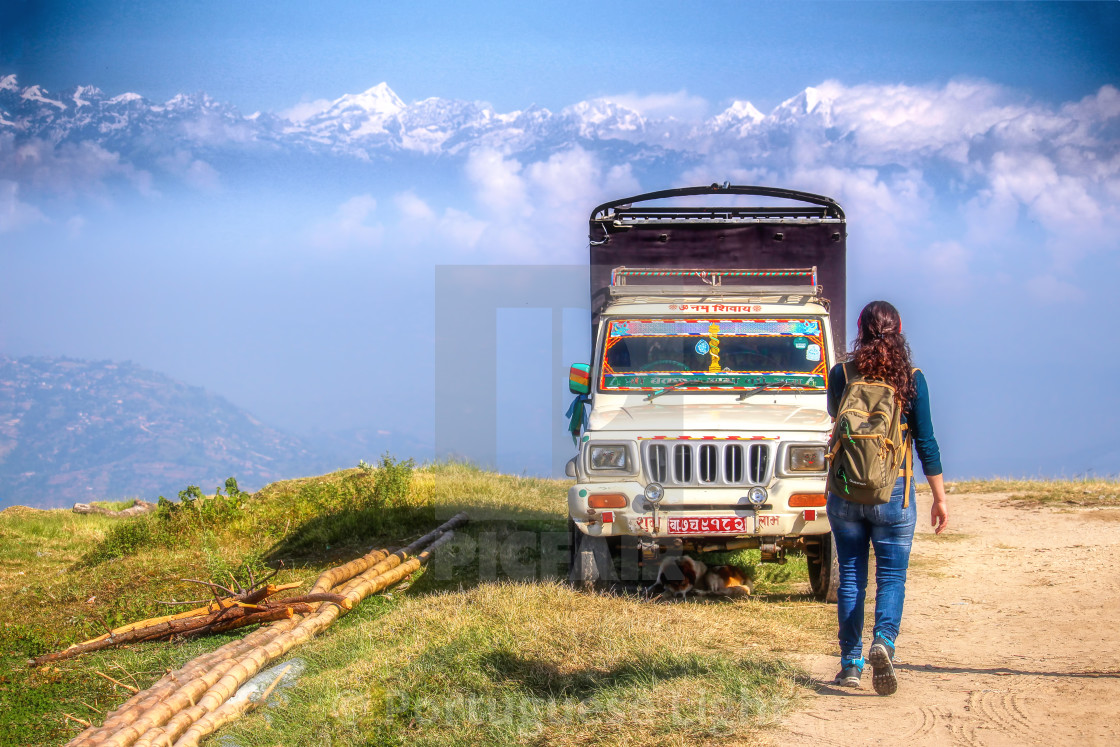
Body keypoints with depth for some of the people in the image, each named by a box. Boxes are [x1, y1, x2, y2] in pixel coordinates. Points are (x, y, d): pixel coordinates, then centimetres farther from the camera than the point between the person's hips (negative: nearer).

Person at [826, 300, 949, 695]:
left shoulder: (841, 375, -3)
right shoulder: (911, 379, -5)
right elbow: (926, 443, -3)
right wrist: (939, 497, 3)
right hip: (893, 491, -1)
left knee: (851, 575, 11)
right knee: (891, 575, 5)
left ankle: (851, 663, 14)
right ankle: (883, 640, -21)